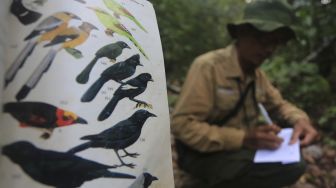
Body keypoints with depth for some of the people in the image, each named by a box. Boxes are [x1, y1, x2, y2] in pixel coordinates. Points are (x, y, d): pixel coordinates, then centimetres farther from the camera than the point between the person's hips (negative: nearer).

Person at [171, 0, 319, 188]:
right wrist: (243, 139, -33)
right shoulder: (208, 66, -20)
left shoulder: (257, 73, 4)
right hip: (202, 153, -8)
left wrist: (300, 120, -12)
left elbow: (278, 105, 13)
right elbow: (182, 124, -24)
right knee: (289, 167, -23)